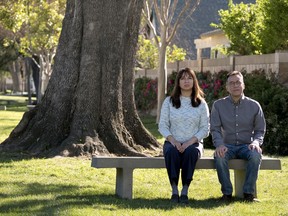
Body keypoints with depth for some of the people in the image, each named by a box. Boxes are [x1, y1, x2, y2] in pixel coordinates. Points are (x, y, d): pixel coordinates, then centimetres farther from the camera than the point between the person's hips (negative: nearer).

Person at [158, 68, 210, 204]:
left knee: (191, 152, -36)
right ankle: (174, 191, -31)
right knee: (171, 151, -36)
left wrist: (190, 142, -15)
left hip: (194, 143, 0)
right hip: (173, 142, 0)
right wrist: (173, 141, -15)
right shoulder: (169, 101, 7)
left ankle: (185, 191, -31)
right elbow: (162, 126, 3)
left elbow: (205, 129, 1)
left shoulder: (201, 104, 6)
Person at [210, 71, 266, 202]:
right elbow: (215, 129, 0)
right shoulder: (218, 105, 6)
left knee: (256, 155, -35)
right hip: (227, 146, 0)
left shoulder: (254, 105, 5)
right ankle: (227, 193, -23)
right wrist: (219, 144, -21)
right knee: (219, 156, -35)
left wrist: (256, 142, -15)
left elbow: (260, 130, 8)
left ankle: (248, 193, -25)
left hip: (246, 146, 0)